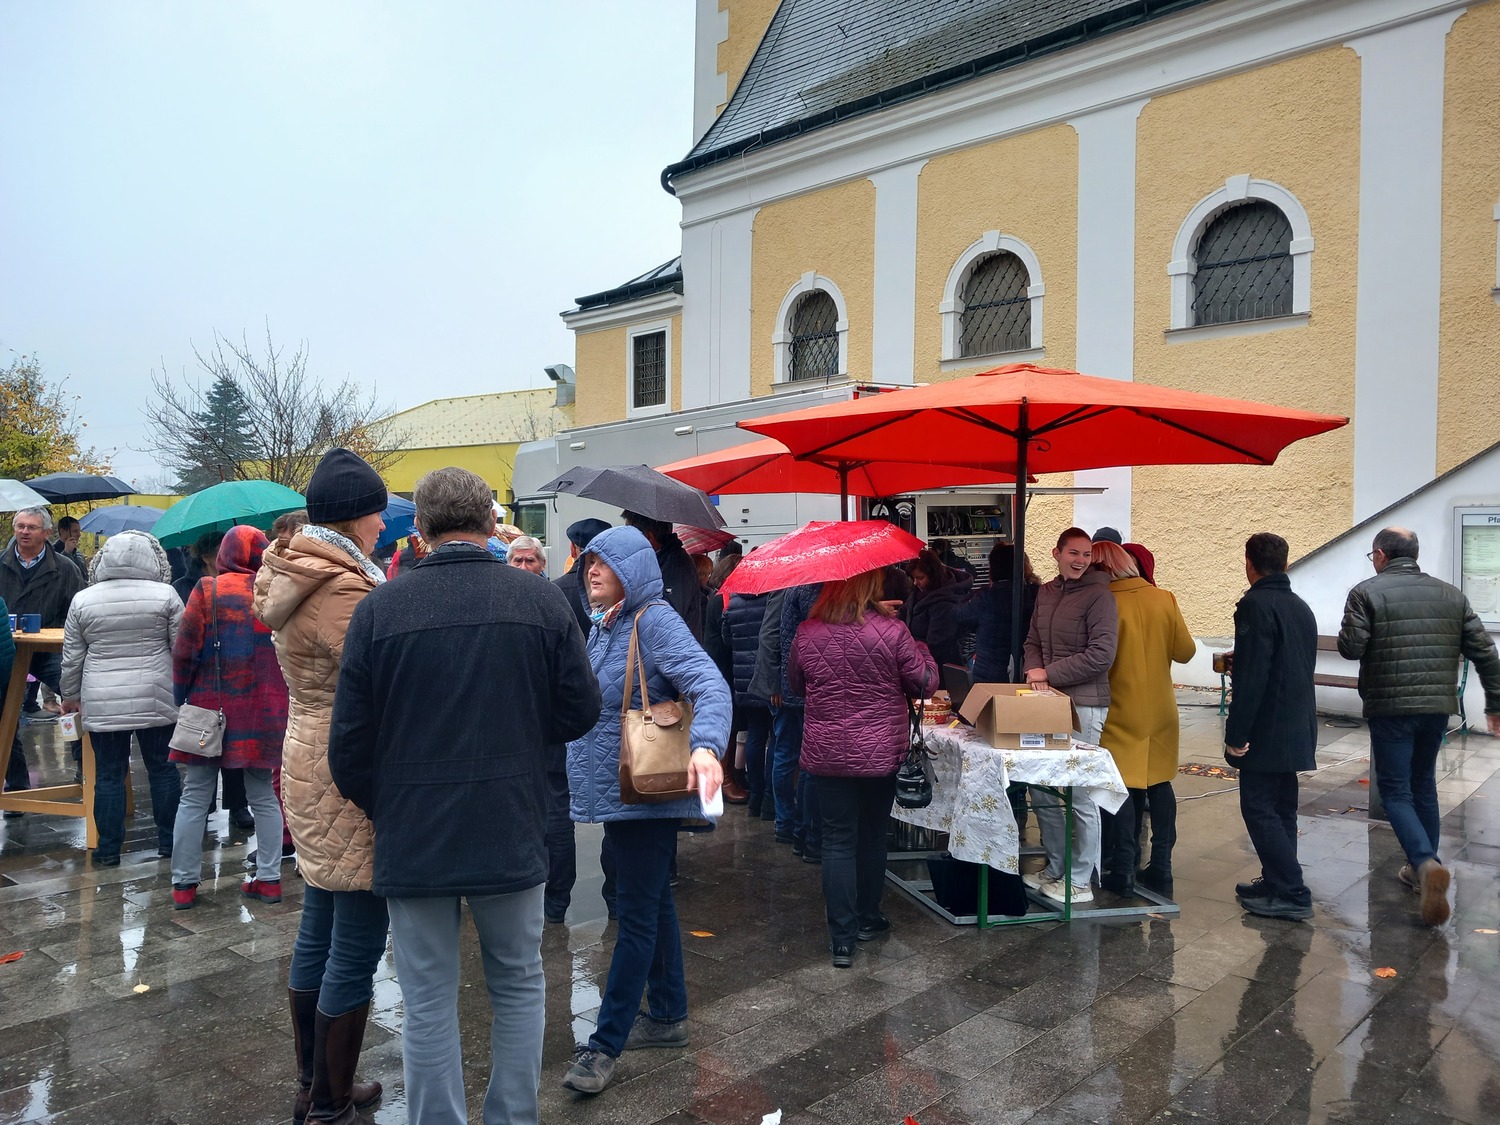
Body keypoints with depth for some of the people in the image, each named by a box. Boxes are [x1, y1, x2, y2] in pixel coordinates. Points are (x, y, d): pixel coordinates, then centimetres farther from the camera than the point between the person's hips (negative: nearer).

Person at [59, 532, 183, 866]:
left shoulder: (83, 600, 1)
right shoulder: (165, 595, -5)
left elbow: (72, 657, 6)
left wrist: (71, 695, 19)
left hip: (101, 703, 1)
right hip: (156, 699, -1)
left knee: (108, 774, 8)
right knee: (163, 769, 10)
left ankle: (108, 849, 13)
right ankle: (168, 841, 18)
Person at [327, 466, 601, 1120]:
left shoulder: (379, 609, -8)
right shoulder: (541, 601, -6)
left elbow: (349, 741, -5)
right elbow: (580, 711, -1)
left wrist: (378, 809, 12)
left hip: (412, 839, -1)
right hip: (512, 835, 1)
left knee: (428, 1004, 12)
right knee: (517, 987, 19)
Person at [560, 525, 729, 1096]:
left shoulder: (655, 621, -17)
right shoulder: (601, 625, 10)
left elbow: (711, 687, -28)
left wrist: (706, 747, -45)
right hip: (614, 789, 9)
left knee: (637, 911, 1)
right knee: (653, 900, 18)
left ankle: (605, 1044, 9)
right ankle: (668, 1016, 31)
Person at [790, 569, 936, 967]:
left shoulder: (807, 633, -6)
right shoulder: (892, 631, -14)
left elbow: (795, 684, 9)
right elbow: (925, 683, -4)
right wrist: (922, 651, 14)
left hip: (825, 754, 1)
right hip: (881, 753, 0)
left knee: (838, 841, 6)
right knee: (872, 836, 18)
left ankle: (842, 938, 5)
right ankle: (867, 919, 33)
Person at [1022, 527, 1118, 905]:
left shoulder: (1098, 596, -9)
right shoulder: (1046, 592, 13)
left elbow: (1101, 655, -15)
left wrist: (1050, 673, -12)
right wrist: (1034, 669, -2)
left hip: (1083, 704, -8)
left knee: (1081, 796, -1)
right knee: (1041, 789, 13)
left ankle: (1080, 881, 12)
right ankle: (1055, 868, 29)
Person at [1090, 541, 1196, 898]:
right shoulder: (1164, 599, -3)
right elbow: (1185, 651, 1)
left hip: (1121, 713, -4)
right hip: (1161, 711, 4)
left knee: (1123, 787, 3)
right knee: (1160, 784, 12)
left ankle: (1123, 871, 5)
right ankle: (1161, 868, 18)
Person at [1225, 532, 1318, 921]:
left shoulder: (1256, 605, -17)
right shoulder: (1301, 607, 12)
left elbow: (1251, 676, -22)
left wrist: (1236, 733, -18)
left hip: (1266, 729, -9)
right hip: (1296, 727, 9)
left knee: (1259, 808, -3)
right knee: (1280, 808, 16)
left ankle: (1292, 893, -1)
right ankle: (1277, 882, 24)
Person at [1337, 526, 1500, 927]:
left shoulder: (1367, 592, -7)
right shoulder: (1451, 595, 8)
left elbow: (1350, 648, -14)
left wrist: (1347, 635, 8)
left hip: (1390, 708, -5)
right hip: (1439, 706, 5)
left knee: (1395, 790, 2)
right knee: (1423, 784, 20)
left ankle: (1426, 863, -18)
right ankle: (1423, 868, 28)